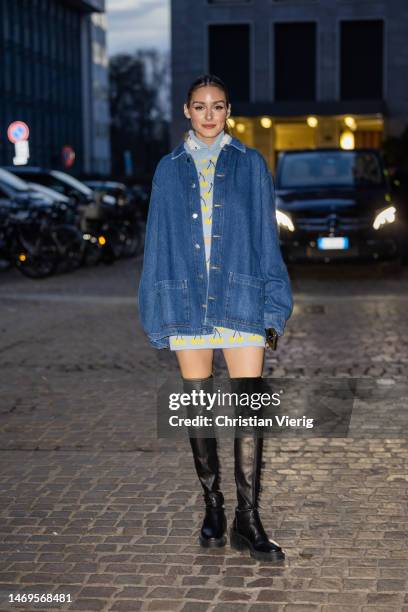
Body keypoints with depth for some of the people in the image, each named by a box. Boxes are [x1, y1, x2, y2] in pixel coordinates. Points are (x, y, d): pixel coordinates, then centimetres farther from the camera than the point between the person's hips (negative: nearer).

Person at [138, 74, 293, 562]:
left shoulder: (250, 165, 8)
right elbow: (158, 241, 10)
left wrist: (272, 308, 0)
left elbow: (265, 236, 6)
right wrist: (158, 312, 5)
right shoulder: (169, 169, 10)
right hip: (187, 300, 2)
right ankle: (212, 508, 19)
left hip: (240, 298, -1)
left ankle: (247, 521, -2)